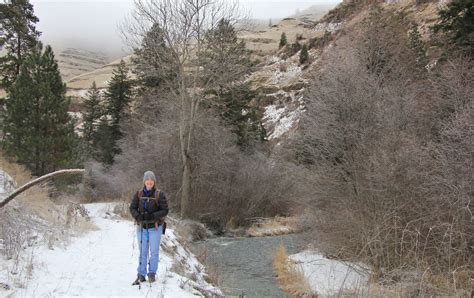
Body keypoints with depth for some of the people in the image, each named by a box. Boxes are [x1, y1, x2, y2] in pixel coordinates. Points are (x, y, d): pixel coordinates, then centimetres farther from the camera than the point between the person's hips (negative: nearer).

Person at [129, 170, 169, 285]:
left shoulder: (159, 194, -9)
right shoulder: (138, 194, -1)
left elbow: (165, 210, -10)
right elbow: (132, 208, 1)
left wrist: (153, 216, -24)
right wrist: (137, 216, -20)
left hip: (155, 227, -2)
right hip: (142, 227, 2)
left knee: (154, 251, 8)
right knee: (142, 251, 10)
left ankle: (152, 273, 24)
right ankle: (141, 275, 20)